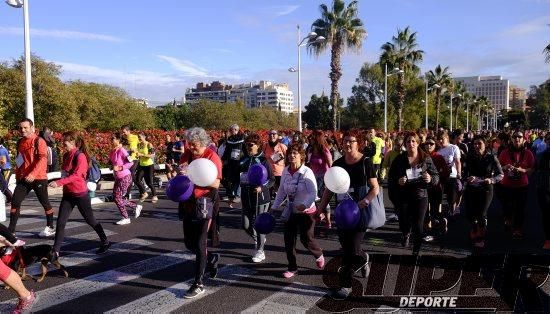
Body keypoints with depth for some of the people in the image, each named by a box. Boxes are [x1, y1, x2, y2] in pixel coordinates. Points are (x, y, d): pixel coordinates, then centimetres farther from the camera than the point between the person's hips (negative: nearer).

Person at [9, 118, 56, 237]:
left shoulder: (39, 141, -8)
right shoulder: (20, 143, 12)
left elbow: (42, 159, -18)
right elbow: (19, 161, 21)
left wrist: (33, 174, -28)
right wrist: (18, 176, 16)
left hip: (38, 178, -6)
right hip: (23, 178, 6)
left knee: (45, 203, 5)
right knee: (15, 202, -2)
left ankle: (50, 227, 20)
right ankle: (10, 231, 4)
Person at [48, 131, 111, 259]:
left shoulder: (80, 156, -16)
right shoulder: (66, 156, 8)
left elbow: (76, 175, -27)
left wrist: (58, 183, -35)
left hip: (80, 194, -7)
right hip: (68, 194, 7)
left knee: (90, 220, 7)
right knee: (60, 222, 0)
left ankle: (105, 242, 25)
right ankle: (55, 251, 5)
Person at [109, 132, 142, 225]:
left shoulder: (121, 150, -17)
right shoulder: (113, 151, 6)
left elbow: (130, 163, -23)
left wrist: (119, 168, -25)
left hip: (125, 177, -9)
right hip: (118, 178, 9)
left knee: (117, 197, -4)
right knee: (117, 197, 11)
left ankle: (126, 218, 10)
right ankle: (136, 206, 26)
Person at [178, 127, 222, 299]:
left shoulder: (212, 157, -11)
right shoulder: (187, 155, 6)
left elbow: (216, 183, -19)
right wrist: (181, 174, -5)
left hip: (205, 204, -7)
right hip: (188, 203, 7)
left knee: (200, 243, -4)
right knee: (189, 242, 15)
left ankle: (199, 284, 7)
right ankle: (212, 258, 41)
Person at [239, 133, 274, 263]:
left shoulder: (264, 160, -7)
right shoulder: (243, 159, 7)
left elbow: (272, 179, -7)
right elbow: (238, 175, 20)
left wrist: (262, 187, -21)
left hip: (260, 197, -5)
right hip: (246, 197, 5)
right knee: (246, 225, 9)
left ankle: (259, 251, 17)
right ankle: (258, 240, 38)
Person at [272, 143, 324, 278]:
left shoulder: (307, 172, -17)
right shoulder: (286, 171, -1)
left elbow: (313, 193, -22)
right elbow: (281, 192, 9)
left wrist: (305, 204, -38)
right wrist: (274, 207, 10)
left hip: (306, 211, -5)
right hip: (290, 211, 5)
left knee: (306, 239, 2)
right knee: (288, 240, 5)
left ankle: (319, 255, 36)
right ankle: (292, 268, 22)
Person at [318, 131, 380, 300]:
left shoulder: (365, 162, -7)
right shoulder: (337, 164, 4)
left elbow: (375, 188, -7)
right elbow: (329, 189, 8)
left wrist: (364, 202, -24)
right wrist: (319, 210, 3)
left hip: (360, 212, -4)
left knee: (351, 249, -6)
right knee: (347, 248, 11)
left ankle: (346, 285, 11)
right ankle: (364, 257, 45)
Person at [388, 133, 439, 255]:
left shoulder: (426, 158, -1)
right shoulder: (399, 159, -3)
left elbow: (436, 176, 1)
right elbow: (390, 178, 1)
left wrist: (430, 179, -20)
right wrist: (398, 181, -20)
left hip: (420, 196, 0)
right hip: (403, 198, 0)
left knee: (418, 226, 0)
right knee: (404, 224, 8)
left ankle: (416, 251, 20)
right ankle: (406, 234, 46)